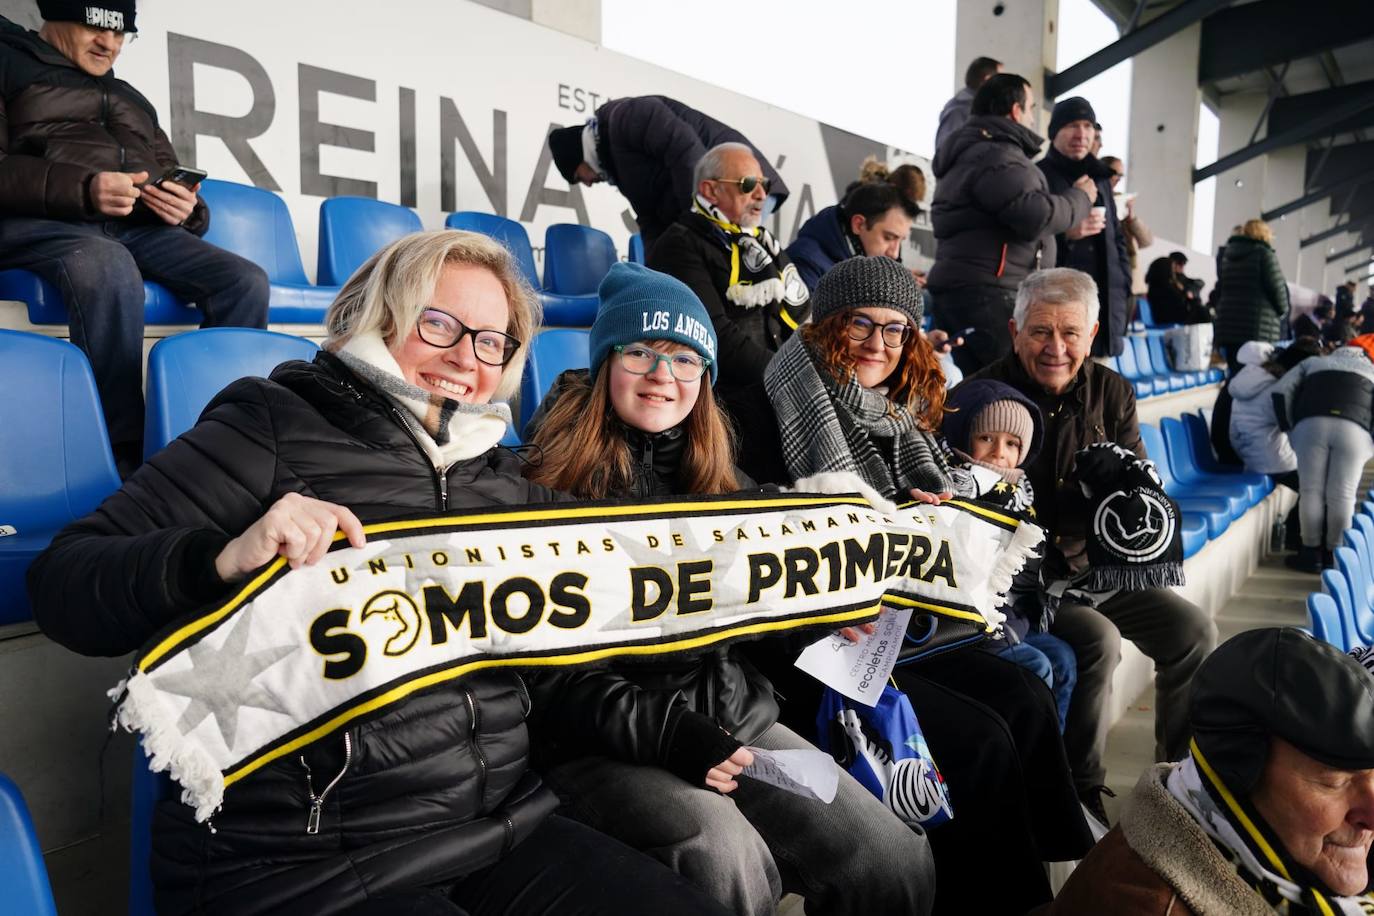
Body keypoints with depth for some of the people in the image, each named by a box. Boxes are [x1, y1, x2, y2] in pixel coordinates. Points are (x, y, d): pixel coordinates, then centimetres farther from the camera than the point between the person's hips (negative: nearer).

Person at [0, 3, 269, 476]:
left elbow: (171, 182, 24)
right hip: (40, 221, -5)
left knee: (244, 281, -23)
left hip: (137, 226, 5)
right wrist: (83, 189, -20)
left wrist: (187, 209, -2)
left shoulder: (132, 99, 30)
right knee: (110, 270, -41)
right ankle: (125, 458, -37)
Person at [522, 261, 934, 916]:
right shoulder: (551, 475, -6)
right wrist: (667, 730, -19)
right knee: (725, 852, -32)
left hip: (734, 718, 5)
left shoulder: (719, 476, 13)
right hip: (600, 744, -5)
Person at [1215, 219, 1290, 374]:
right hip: (1259, 327, -6)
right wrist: (1282, 312, 13)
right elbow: (1277, 288, -3)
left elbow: (1219, 290, 21)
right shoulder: (1263, 253, 0)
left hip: (1228, 325, 6)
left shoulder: (1227, 253, 19)